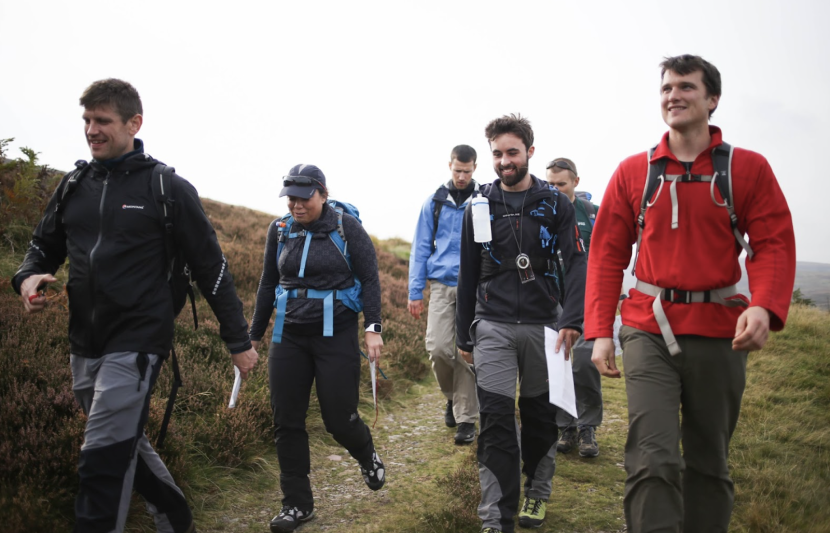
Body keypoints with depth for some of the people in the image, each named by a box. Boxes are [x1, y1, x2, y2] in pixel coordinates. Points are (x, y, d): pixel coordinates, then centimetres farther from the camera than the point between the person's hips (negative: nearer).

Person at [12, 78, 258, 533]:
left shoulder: (167, 188, -7)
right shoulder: (74, 186, 8)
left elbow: (211, 268, -5)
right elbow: (43, 248, 18)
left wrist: (239, 341, -3)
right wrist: (29, 278, -7)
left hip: (136, 342, -6)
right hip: (84, 347, 7)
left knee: (103, 462, -10)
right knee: (126, 447, 18)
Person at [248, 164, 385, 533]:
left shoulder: (346, 227, -6)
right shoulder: (279, 230, 5)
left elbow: (370, 279, -4)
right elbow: (268, 284, 13)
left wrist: (373, 328, -12)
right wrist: (254, 335, 15)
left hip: (336, 335, -4)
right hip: (289, 336, 4)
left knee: (339, 419, -1)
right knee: (287, 421, 4)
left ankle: (367, 457, 34)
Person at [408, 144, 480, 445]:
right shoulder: (435, 202, 8)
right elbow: (420, 248, 10)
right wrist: (415, 292, 4)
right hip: (442, 285, 1)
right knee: (437, 347, -8)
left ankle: (466, 419, 12)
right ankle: (452, 396, 21)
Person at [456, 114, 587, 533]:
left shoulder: (555, 204, 1)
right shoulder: (479, 207, 5)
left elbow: (577, 262, -7)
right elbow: (468, 275, 10)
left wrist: (572, 319, -22)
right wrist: (464, 335, 11)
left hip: (542, 324, 0)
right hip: (493, 327, 0)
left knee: (540, 415, 13)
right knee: (495, 420, -6)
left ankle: (538, 491, 35)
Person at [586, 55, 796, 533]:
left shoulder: (748, 168, 2)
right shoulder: (633, 172, 5)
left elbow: (775, 243, -3)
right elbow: (607, 254, 4)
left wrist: (764, 306, -23)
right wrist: (600, 331, -3)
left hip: (719, 333, 1)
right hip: (649, 330, 0)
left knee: (710, 462, 13)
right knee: (654, 460, -12)